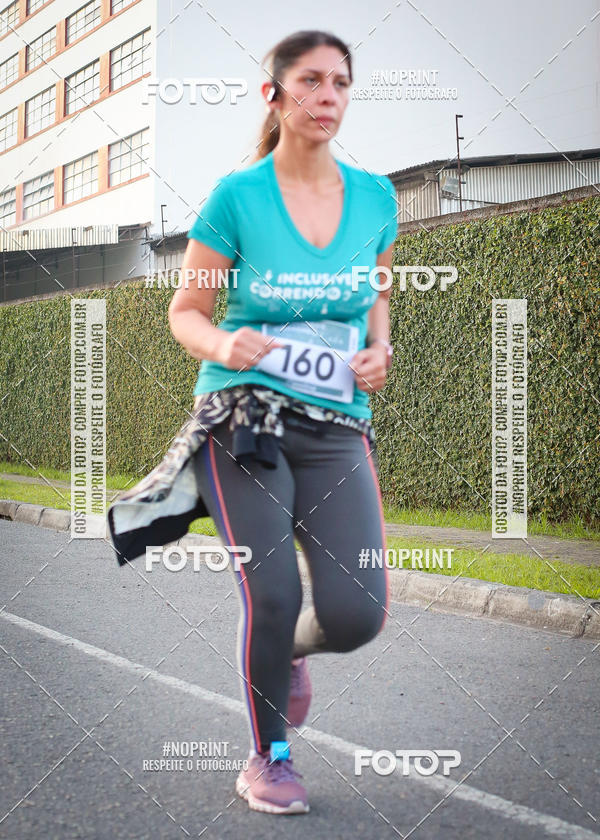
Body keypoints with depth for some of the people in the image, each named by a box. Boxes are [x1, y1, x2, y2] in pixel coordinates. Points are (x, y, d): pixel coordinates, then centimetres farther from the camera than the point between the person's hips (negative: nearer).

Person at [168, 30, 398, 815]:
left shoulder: (374, 196, 6)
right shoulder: (237, 196, -4)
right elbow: (185, 311, 3)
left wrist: (380, 350, 2)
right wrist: (222, 345, -18)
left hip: (338, 427, 3)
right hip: (242, 418, -3)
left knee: (358, 613, -9)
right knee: (272, 593, -11)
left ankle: (287, 652, 28)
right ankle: (268, 757, 16)